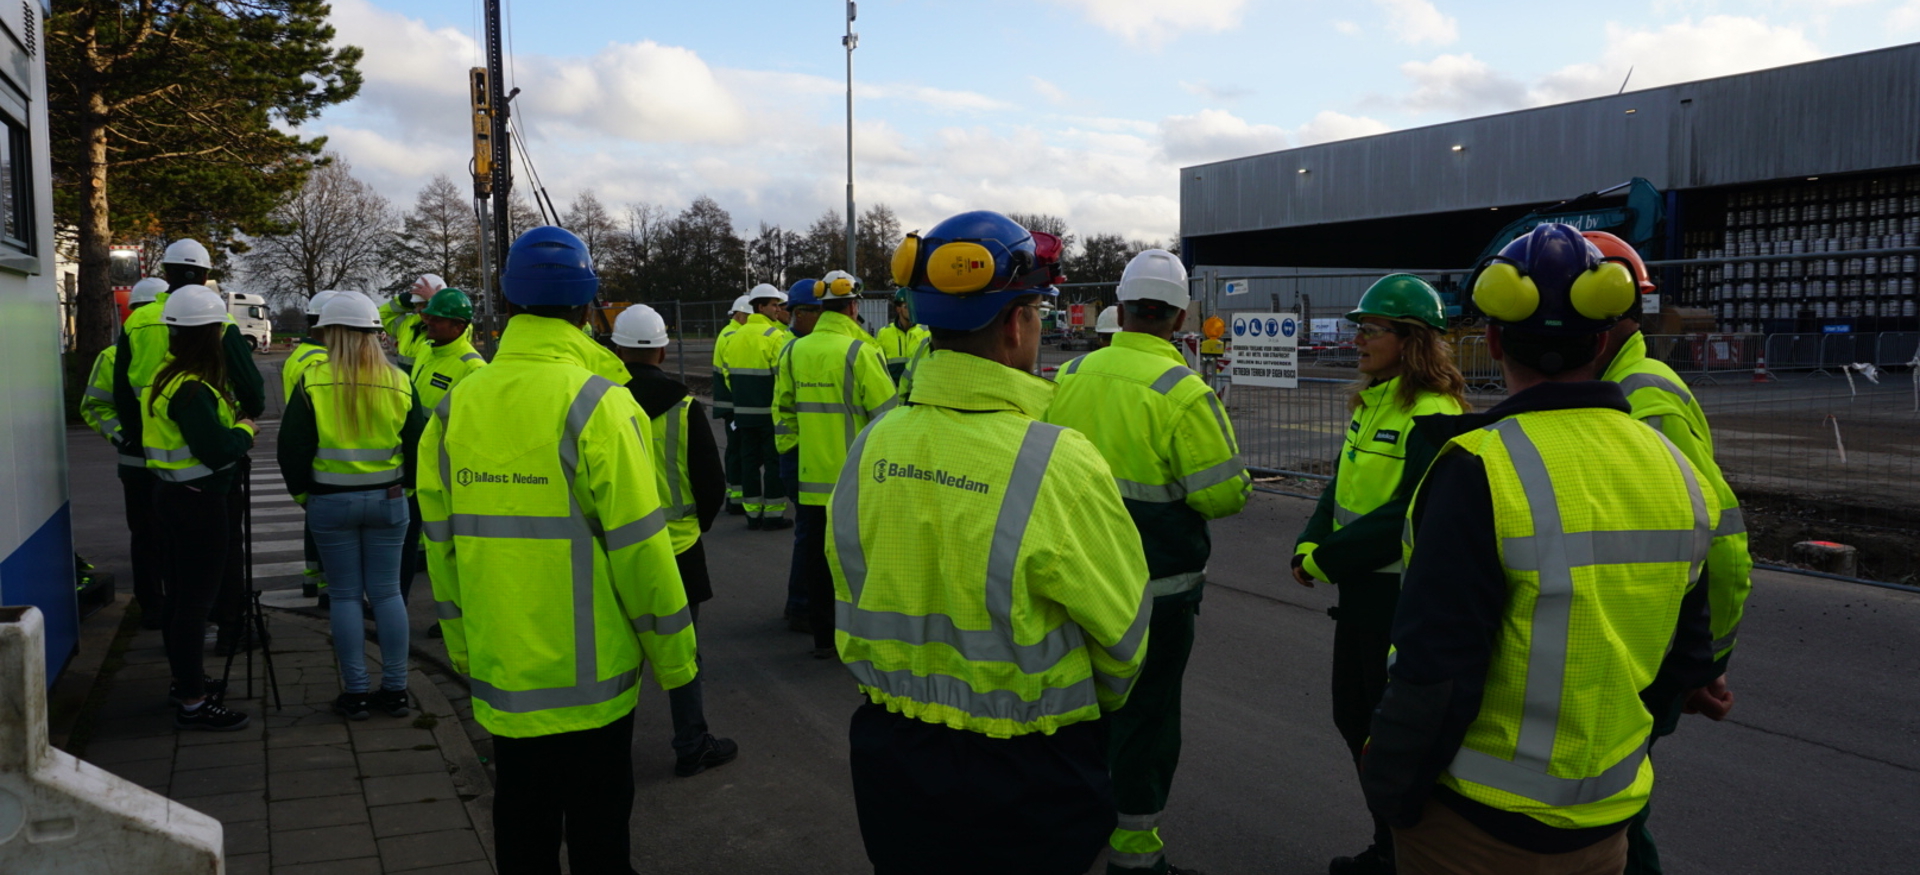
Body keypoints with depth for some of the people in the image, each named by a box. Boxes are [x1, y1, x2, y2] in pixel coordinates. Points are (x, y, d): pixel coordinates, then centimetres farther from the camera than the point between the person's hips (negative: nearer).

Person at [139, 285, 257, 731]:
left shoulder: (167, 377, 10)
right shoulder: (191, 389, -22)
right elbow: (217, 450, -28)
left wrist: (235, 429, -1)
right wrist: (245, 430, -12)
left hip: (172, 495, 11)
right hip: (199, 502, -11)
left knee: (181, 594, 20)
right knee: (196, 599, -4)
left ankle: (184, 680, 34)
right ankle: (192, 703, 2)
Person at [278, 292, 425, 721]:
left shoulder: (313, 382, -9)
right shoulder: (398, 383, -1)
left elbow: (292, 449, -8)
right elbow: (417, 445, 4)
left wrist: (302, 493, 7)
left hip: (330, 504, -2)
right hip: (387, 501, 2)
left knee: (345, 595, 6)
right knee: (387, 592, 9)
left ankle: (355, 693, 9)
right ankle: (395, 690, 12)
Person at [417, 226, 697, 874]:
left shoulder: (454, 408, 0)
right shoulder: (596, 403, -16)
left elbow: (440, 543, 6)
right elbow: (638, 546, -16)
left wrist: (462, 645, 18)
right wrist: (673, 656, -5)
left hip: (499, 670, 5)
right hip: (590, 674, -4)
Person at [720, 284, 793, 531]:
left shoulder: (735, 337, 8)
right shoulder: (775, 336, -14)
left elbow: (729, 375, 12)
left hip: (744, 411, 6)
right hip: (771, 411, -6)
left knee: (750, 459, 12)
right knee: (774, 460, 3)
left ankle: (752, 513, 17)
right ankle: (773, 514, 5)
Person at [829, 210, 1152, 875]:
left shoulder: (869, 449, -7)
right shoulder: (1059, 465, -22)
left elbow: (849, 623, 4)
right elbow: (1122, 636, -9)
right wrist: (1089, 706, 12)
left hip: (892, 758, 5)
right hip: (1027, 783, -5)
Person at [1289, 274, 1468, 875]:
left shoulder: (1433, 416, -18)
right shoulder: (1369, 403, 11)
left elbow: (1410, 517, -22)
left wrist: (1326, 559, -17)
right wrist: (1309, 544, -4)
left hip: (1403, 596, -9)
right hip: (1360, 589, 9)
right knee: (1353, 717, 17)